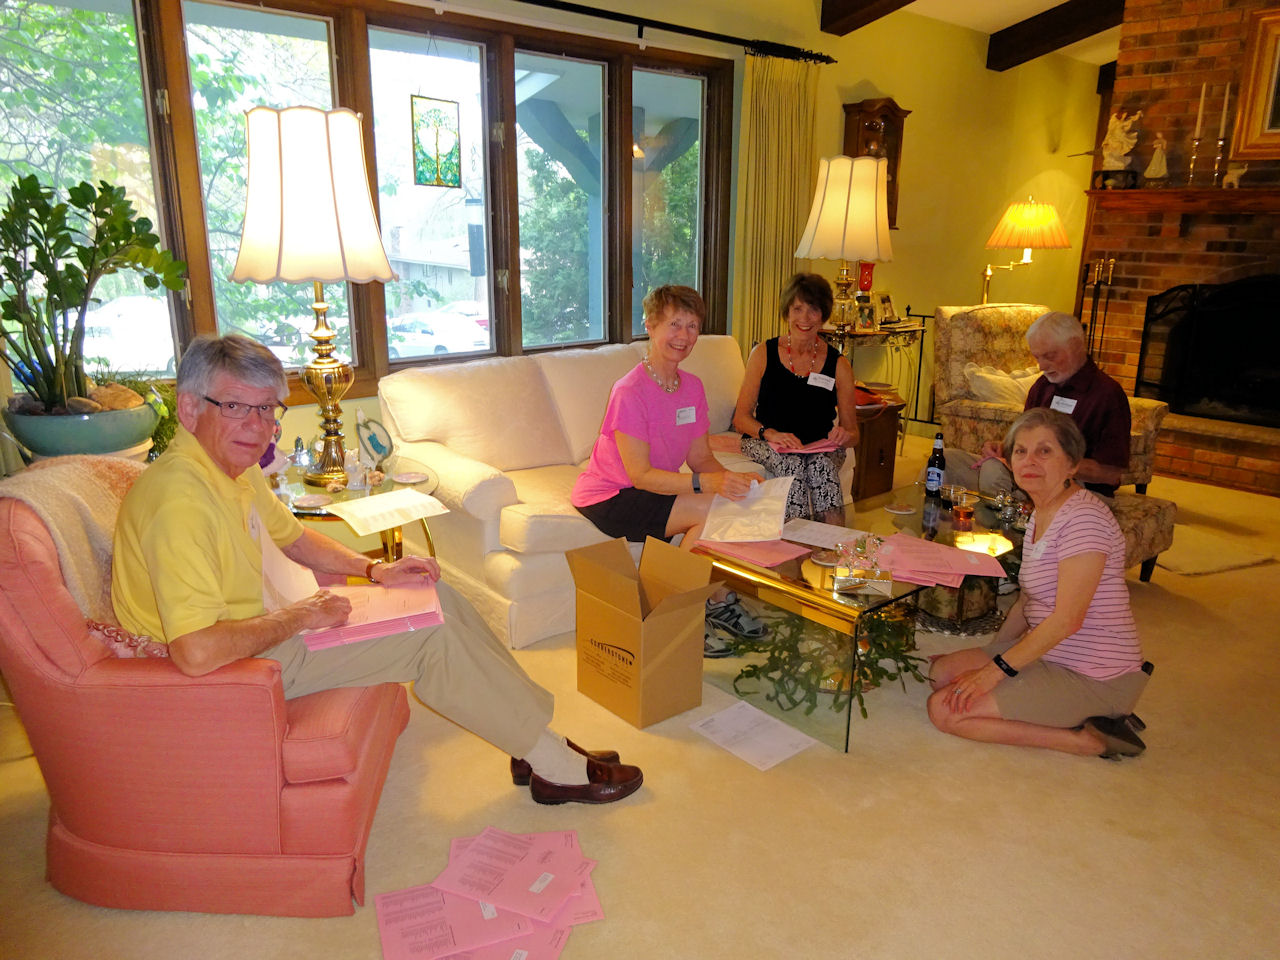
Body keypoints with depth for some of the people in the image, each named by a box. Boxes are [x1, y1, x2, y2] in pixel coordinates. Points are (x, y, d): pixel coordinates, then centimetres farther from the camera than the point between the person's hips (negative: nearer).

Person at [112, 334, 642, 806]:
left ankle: (534, 738, 10)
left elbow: (293, 536, 20)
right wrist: (298, 616, -23)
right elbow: (196, 652, -37)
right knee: (430, 635, -15)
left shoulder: (234, 468, 3)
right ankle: (555, 767, 0)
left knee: (435, 597, 4)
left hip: (266, 625, 10)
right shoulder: (180, 497, -29)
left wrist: (374, 570, 6)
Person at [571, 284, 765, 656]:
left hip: (656, 487, 8)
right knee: (709, 510, -23)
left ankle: (719, 602, 2)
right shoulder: (630, 391, -21)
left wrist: (732, 479, -19)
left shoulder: (692, 387, 3)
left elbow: (701, 458, 2)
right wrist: (707, 483, -34)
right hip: (607, 498, -7)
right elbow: (640, 475, -25)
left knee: (731, 502, -13)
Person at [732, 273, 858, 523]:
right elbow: (741, 418, -1)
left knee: (822, 464, -33)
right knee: (792, 462, -34)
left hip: (819, 447, 1)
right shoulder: (764, 354, 1)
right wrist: (771, 434, -20)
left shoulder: (838, 366, 4)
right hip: (764, 441, -1)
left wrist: (844, 436, -19)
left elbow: (852, 433, 6)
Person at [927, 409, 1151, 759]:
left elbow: (1067, 619, -24)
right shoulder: (1040, 514, 10)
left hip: (1093, 678, -10)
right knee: (941, 671, 10)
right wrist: (988, 655, 10)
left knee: (945, 710, -14)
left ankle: (1087, 740, -6)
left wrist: (996, 669, -19)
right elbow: (1029, 599, 16)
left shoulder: (1084, 517, -21)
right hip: (1050, 654, 10)